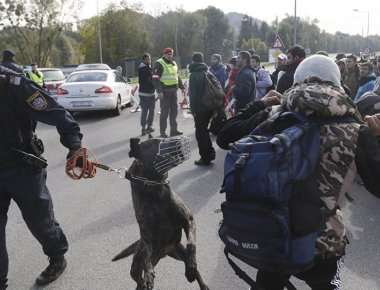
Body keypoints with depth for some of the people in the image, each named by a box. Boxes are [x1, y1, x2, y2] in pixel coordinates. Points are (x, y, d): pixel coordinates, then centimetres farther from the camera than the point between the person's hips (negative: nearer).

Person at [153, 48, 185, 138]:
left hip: (173, 91, 7)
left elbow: (177, 76, 27)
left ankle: (174, 130, 19)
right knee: (165, 112, -5)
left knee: (174, 111, 10)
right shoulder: (159, 64, -7)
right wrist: (159, 91, -21)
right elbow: (155, 78, -14)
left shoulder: (174, 63, 17)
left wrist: (182, 87, 21)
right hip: (164, 92, -7)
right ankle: (162, 132, 3)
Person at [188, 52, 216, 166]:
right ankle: (210, 153, 24)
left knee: (200, 132, 1)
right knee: (204, 130, 20)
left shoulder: (194, 75, -11)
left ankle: (205, 157, 4)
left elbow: (193, 93, -16)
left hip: (200, 108, -7)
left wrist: (193, 109, -12)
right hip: (209, 107, 7)